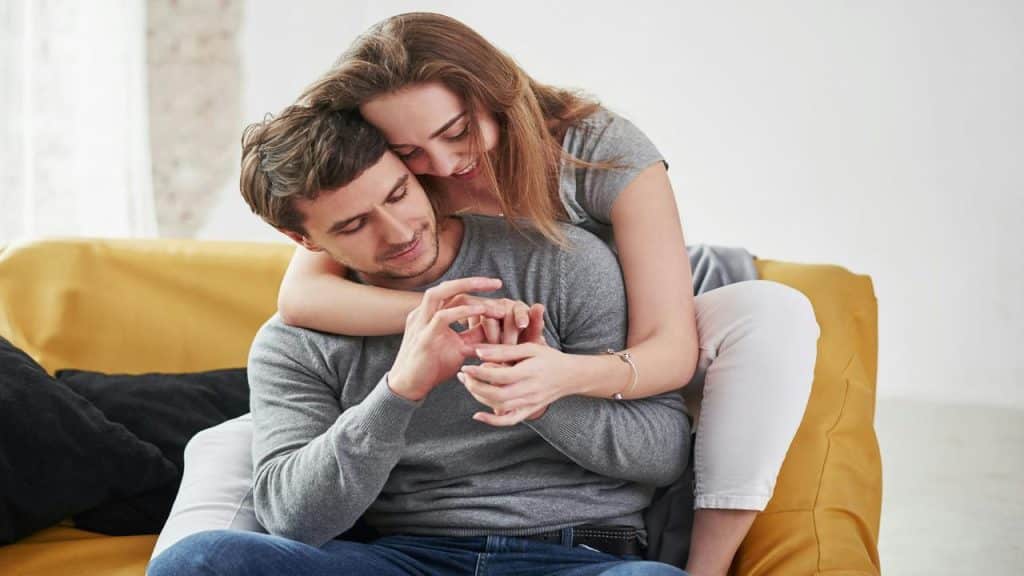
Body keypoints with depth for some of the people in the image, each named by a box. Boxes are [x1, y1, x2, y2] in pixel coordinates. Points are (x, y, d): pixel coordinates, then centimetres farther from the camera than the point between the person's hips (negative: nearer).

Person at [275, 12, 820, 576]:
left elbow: (672, 351, -30)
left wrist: (568, 374, -53)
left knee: (772, 313, -31)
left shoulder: (606, 152, -26)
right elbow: (298, 296, -32)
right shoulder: (391, 180, -18)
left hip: (614, 368, -1)